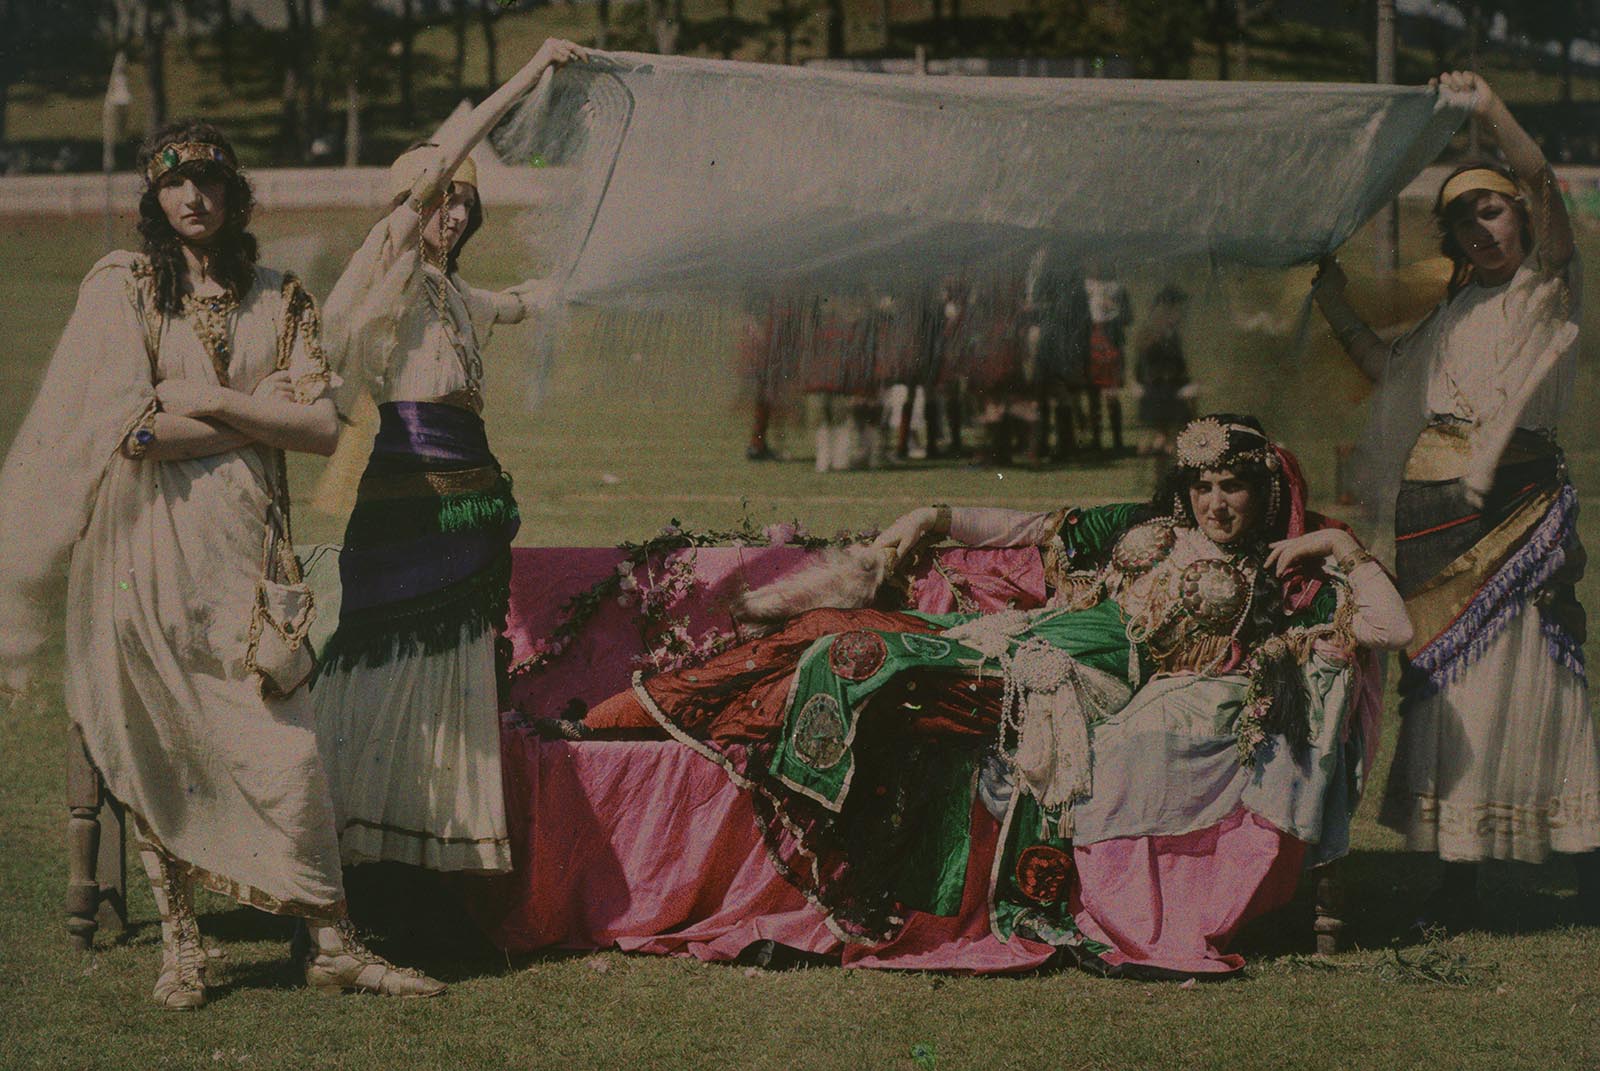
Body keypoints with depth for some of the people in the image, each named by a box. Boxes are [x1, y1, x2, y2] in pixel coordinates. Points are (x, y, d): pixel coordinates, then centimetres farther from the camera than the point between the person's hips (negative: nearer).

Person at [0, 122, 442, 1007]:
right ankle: (179, 944, 14)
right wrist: (259, 413, -6)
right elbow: (129, 431, -9)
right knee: (155, 751, 2)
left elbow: (324, 427, -1)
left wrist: (208, 402, -9)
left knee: (284, 749, -5)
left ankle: (332, 944, 2)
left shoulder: (280, 301, 11)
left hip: (241, 552, 1)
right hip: (146, 548, -1)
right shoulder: (120, 286, 3)